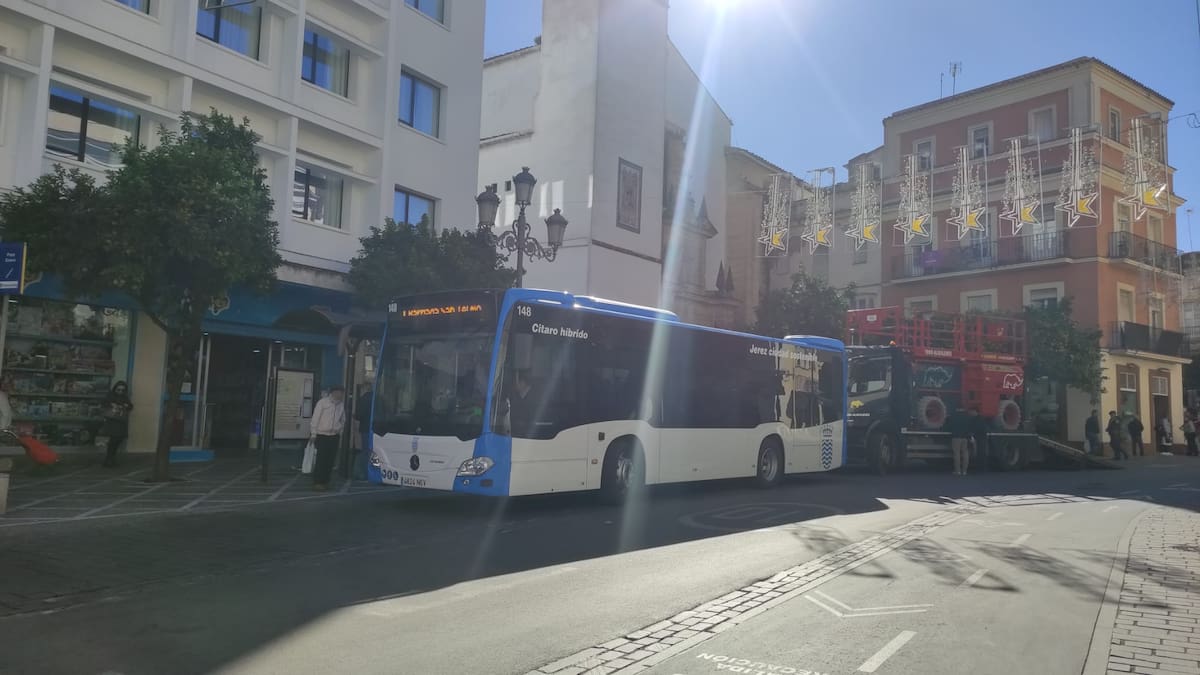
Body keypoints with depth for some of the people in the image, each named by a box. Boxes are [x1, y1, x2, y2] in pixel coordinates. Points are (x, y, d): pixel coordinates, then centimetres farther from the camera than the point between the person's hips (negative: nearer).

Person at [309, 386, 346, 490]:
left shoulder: (341, 405, 10)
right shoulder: (323, 402, -6)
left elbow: (343, 420, 23)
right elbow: (315, 418, -5)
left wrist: (339, 429, 9)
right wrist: (314, 434, -6)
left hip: (334, 436, 5)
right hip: (322, 435, -5)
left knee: (330, 460, 4)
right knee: (321, 459, -6)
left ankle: (325, 481, 12)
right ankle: (317, 482, -1)